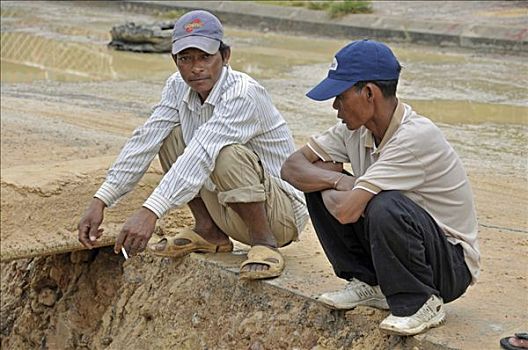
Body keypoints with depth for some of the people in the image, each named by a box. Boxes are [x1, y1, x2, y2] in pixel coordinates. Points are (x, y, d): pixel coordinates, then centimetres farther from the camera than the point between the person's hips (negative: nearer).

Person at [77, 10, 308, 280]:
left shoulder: (243, 93, -26)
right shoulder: (178, 88, -3)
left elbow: (201, 156, -38)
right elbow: (144, 142, -9)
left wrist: (150, 212, -47)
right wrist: (100, 201, -19)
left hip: (281, 211, -7)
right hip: (227, 213, 7)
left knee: (227, 155, -34)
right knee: (171, 136, -1)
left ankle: (264, 244, -15)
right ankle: (209, 232, 8)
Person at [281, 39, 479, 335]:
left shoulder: (415, 136, -28)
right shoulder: (356, 128, -4)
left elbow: (346, 211, -33)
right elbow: (292, 167, -1)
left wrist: (328, 187, -11)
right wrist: (336, 180, -18)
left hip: (452, 264, -7)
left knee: (385, 207, -36)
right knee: (320, 183, -4)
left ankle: (420, 302, -12)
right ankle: (368, 284, 6)